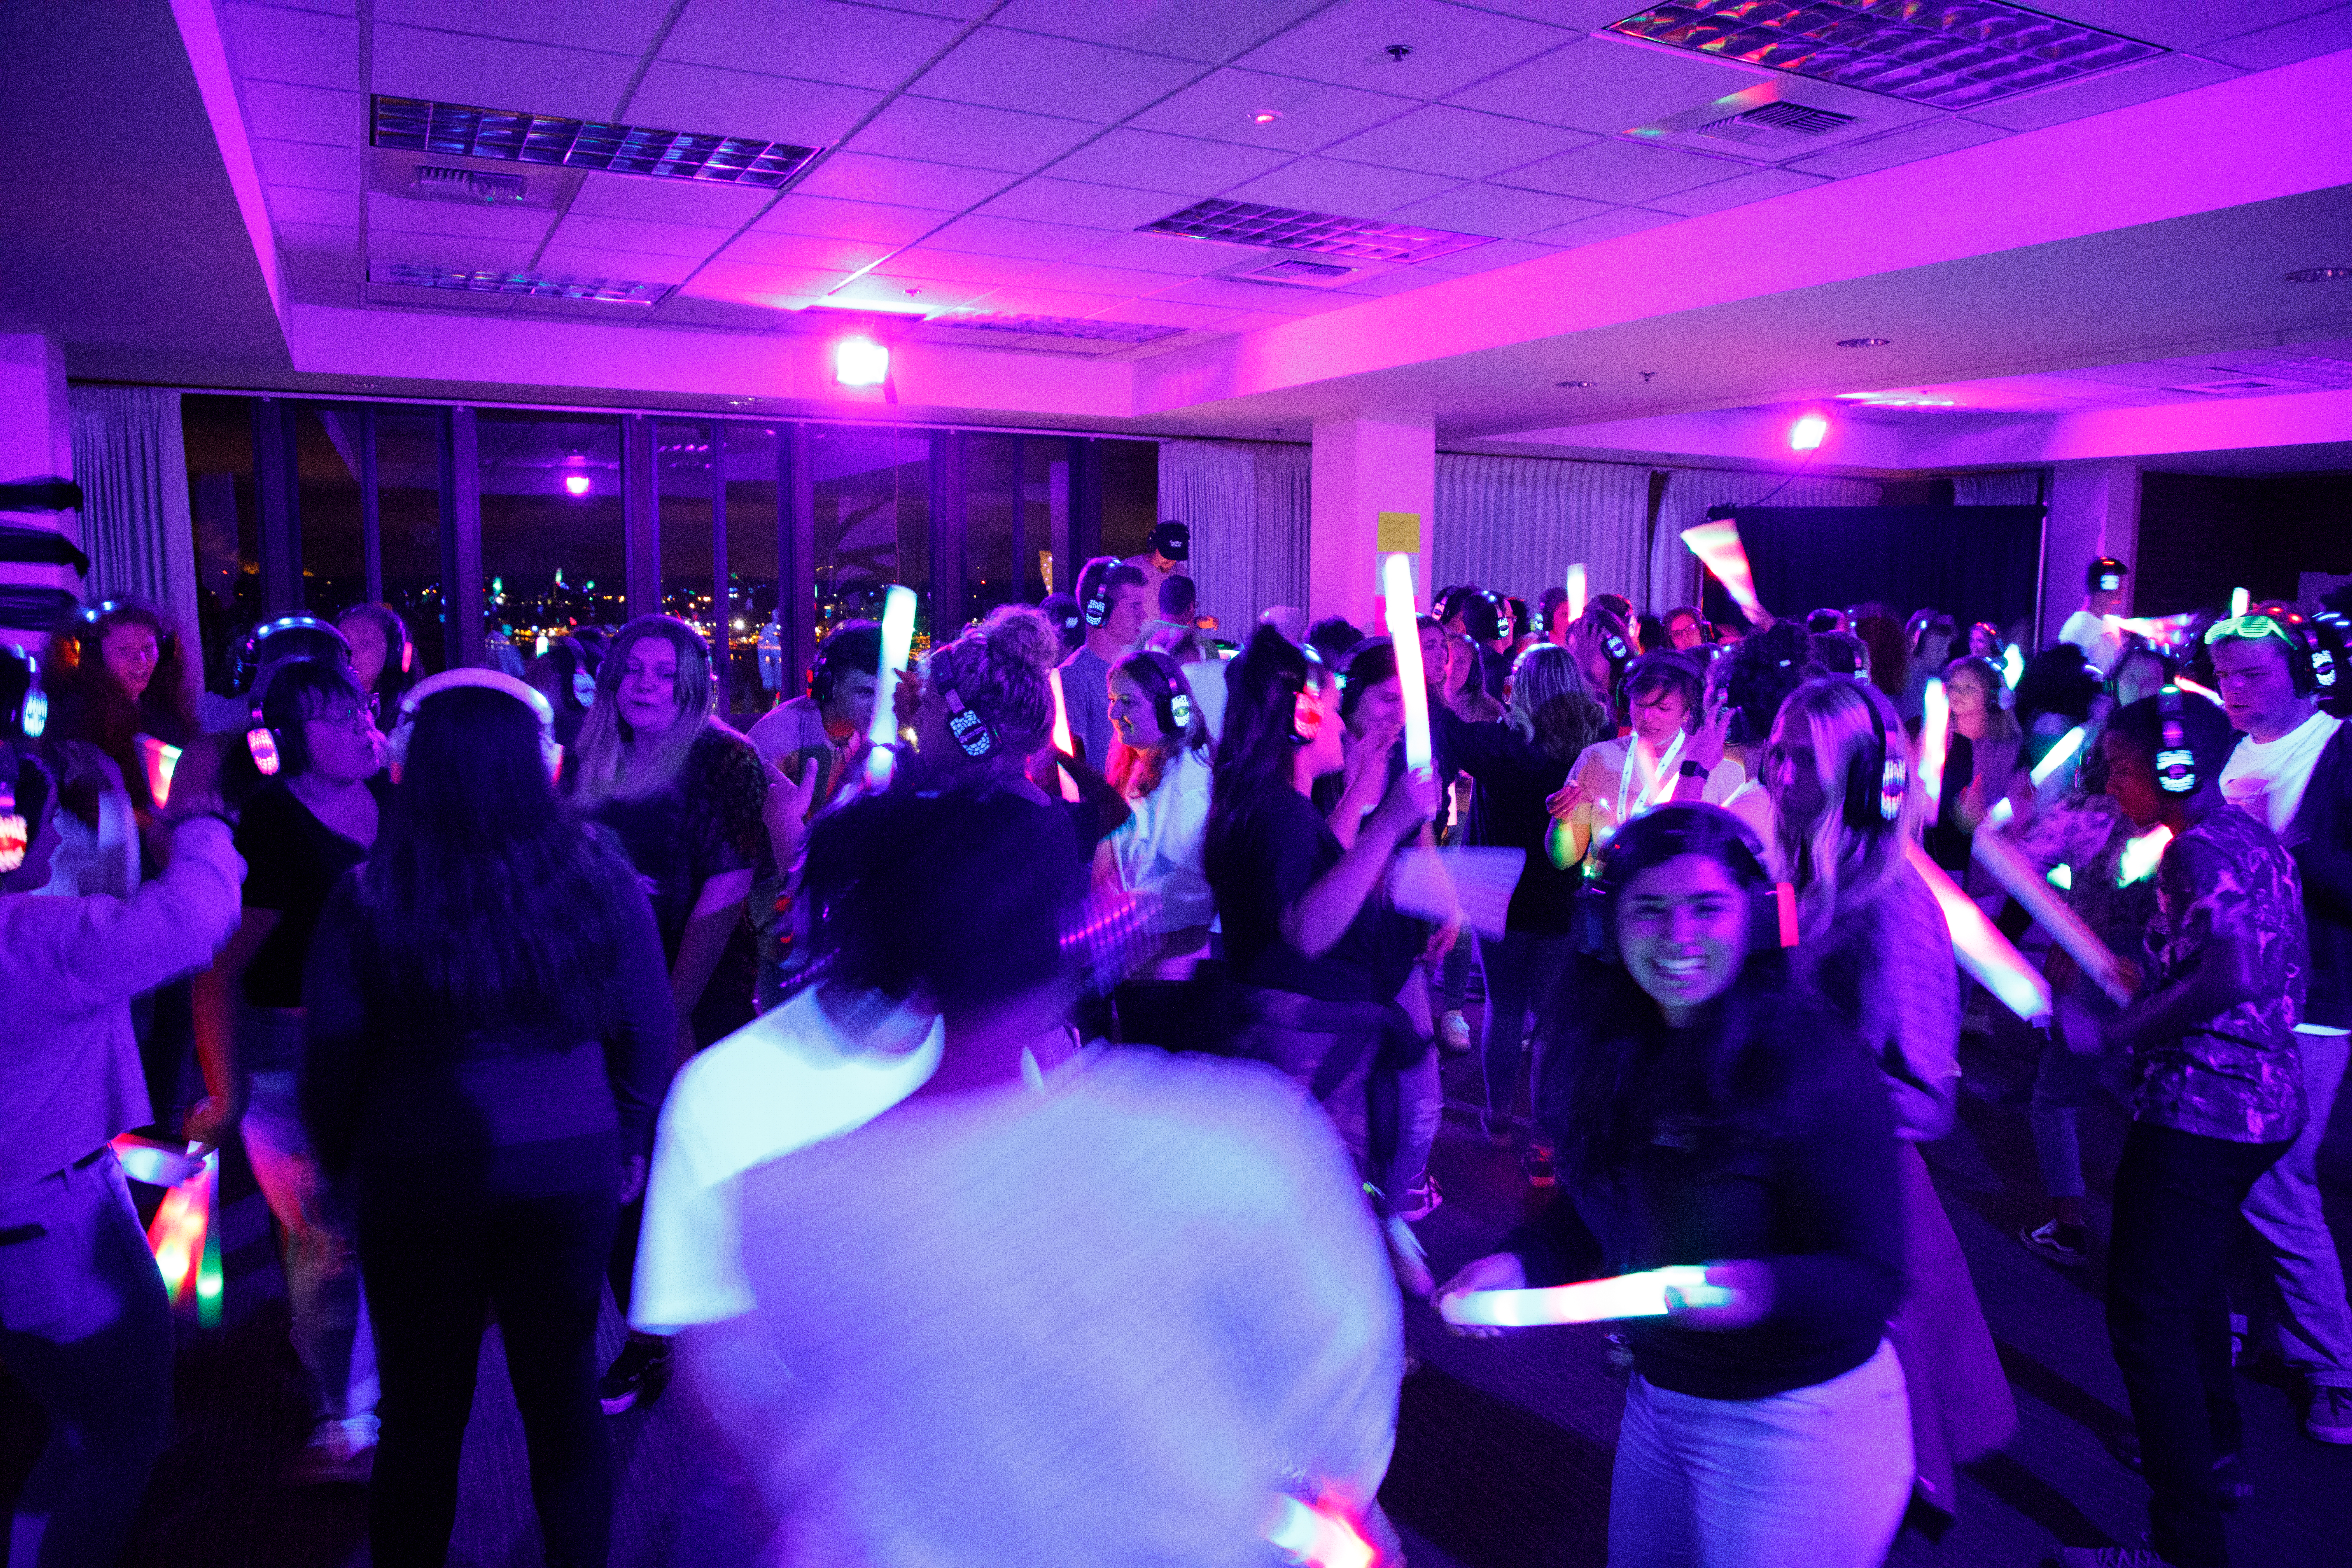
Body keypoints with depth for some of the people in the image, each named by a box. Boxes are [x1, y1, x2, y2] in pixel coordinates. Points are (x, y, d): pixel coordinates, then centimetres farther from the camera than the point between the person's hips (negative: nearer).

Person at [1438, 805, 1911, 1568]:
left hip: (1799, 1425, -6)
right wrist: (1519, 1263, -10)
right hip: (1658, 1394, 6)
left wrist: (1760, 1287, -39)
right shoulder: (1620, 1053, -3)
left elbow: (1873, 1277, -21)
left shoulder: (1817, 1062, -22)